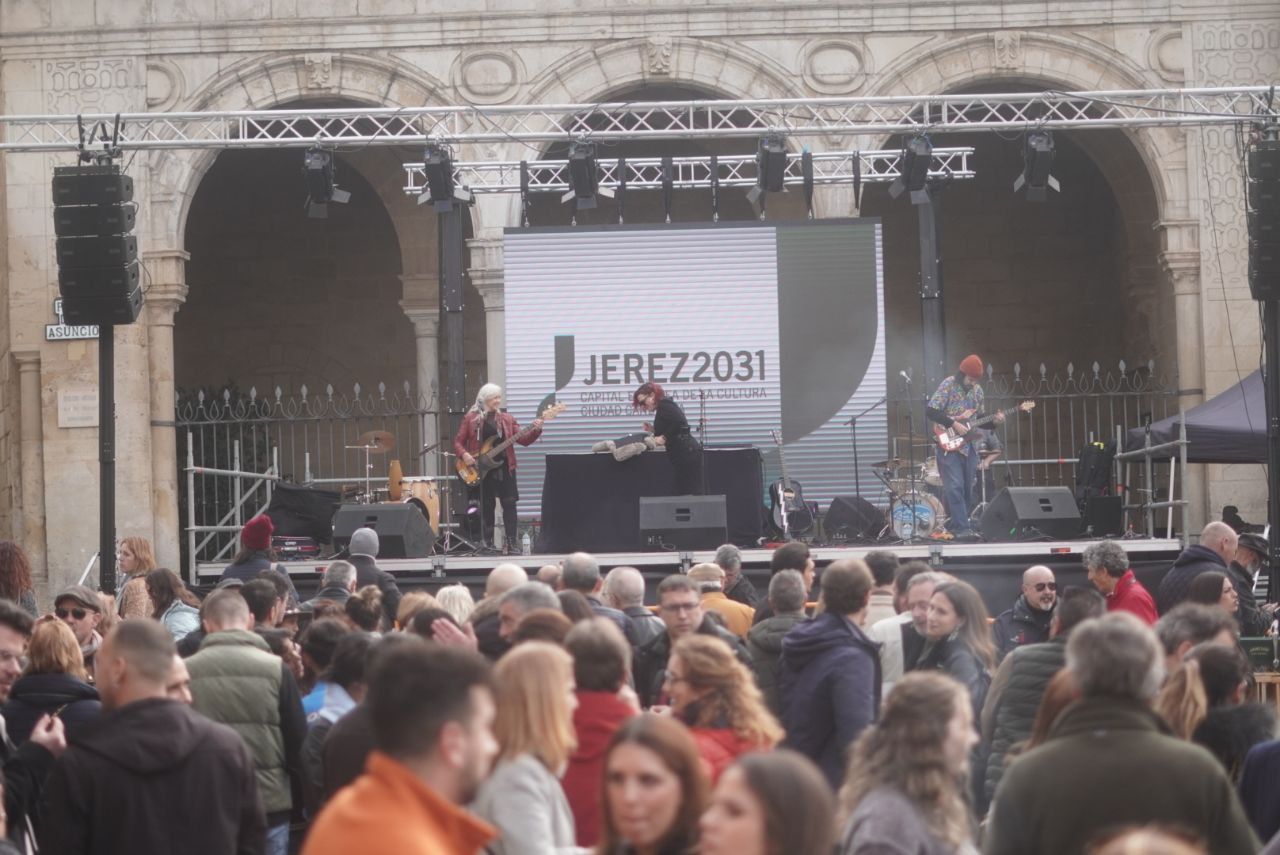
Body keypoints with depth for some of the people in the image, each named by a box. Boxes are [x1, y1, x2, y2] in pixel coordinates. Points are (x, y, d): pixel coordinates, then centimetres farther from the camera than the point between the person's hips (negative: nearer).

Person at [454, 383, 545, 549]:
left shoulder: (506, 419, 8)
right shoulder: (471, 418, 2)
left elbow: (523, 439, 1)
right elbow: (458, 442, 4)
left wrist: (536, 430, -16)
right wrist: (464, 455, -14)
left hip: (504, 466, 2)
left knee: (509, 503, -5)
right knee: (487, 505, 4)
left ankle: (511, 542, -2)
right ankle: (488, 542, 12)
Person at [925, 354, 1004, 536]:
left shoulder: (977, 390, 10)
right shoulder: (948, 385, -9)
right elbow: (930, 412, -15)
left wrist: (994, 420, -1)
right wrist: (954, 424, -19)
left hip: (969, 446, 7)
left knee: (967, 490, 5)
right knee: (954, 487, -14)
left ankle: (953, 526, 12)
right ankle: (961, 528, -16)